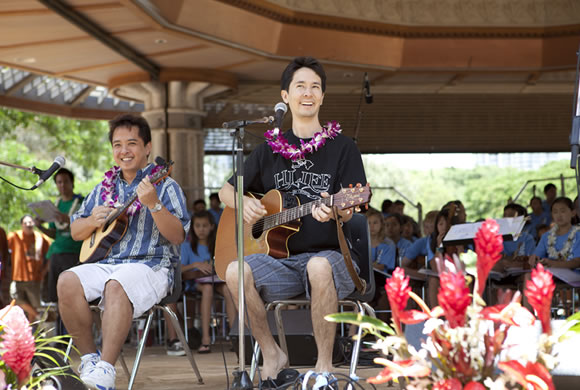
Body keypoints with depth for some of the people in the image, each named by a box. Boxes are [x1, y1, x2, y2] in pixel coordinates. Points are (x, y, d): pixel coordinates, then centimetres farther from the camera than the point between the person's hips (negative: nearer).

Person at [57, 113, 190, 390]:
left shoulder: (164, 186, 3)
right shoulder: (104, 188, 20)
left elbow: (178, 237, -9)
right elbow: (75, 232, 23)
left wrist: (154, 205, -23)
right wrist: (93, 221, 1)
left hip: (150, 266, -5)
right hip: (104, 263, 5)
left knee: (116, 284, -38)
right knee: (67, 281, -25)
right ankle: (89, 357, -13)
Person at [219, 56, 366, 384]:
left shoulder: (342, 148, 5)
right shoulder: (270, 150, 15)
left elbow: (347, 213, -3)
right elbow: (226, 192, 21)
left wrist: (334, 211, -27)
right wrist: (244, 203, -2)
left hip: (329, 255, -3)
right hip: (279, 259, 3)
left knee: (318, 268, -40)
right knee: (236, 272, -28)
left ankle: (325, 366, -24)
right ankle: (272, 354, -9)